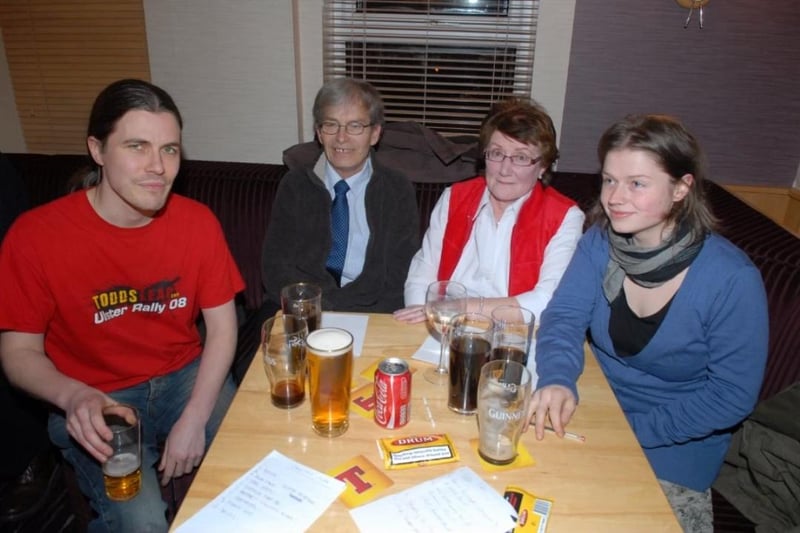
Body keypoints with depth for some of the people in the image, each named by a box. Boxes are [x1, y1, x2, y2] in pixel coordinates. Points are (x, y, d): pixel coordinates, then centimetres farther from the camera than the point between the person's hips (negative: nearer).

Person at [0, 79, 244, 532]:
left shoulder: (198, 222, -10)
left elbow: (222, 327, -6)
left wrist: (194, 418, -17)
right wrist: (73, 397, -28)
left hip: (186, 377, 3)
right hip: (97, 402, -2)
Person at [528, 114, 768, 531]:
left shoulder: (732, 279, -22)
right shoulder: (600, 240, -10)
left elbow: (733, 396, -16)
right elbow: (563, 318, -11)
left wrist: (636, 430, -20)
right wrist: (557, 379, -31)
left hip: (673, 447, -3)